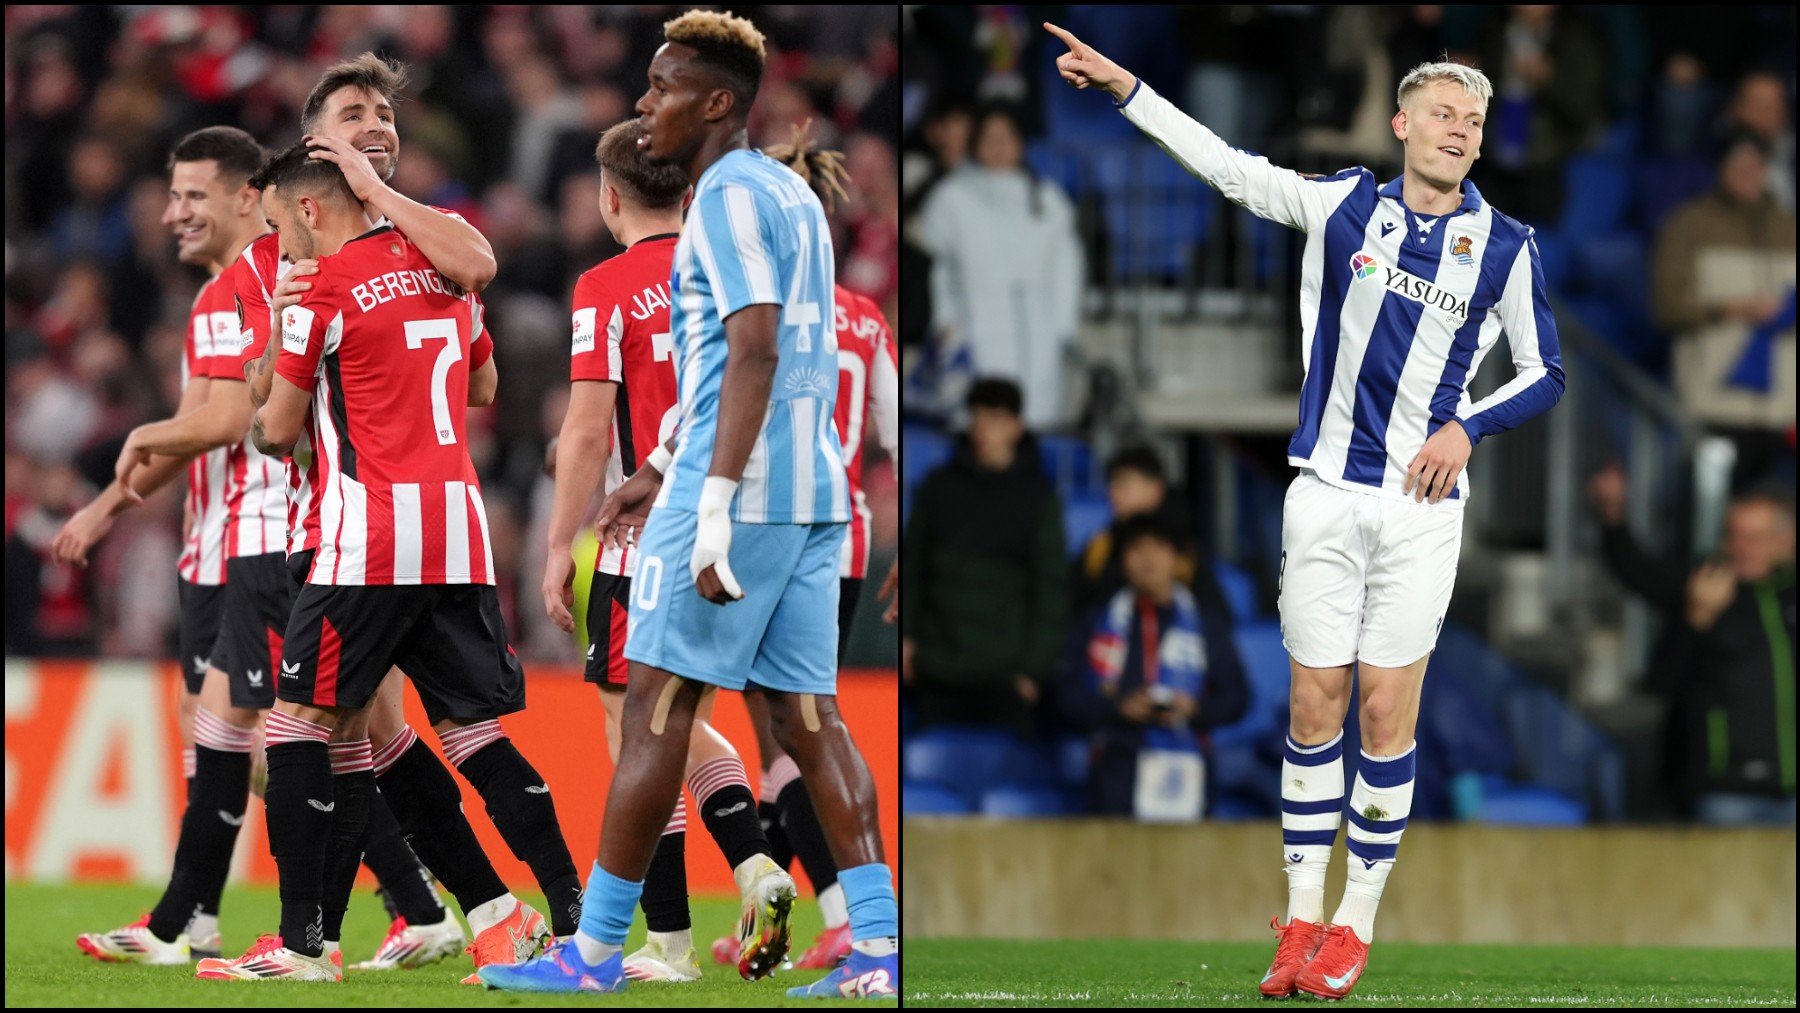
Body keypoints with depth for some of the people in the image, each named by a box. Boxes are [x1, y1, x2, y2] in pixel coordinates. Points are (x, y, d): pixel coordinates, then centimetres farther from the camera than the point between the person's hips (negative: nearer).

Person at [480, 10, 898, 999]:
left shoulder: (729, 196, -10)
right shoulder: (792, 195, 19)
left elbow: (753, 354, -20)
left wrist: (715, 507, -24)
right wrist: (662, 470, 33)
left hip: (738, 493, -9)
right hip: (815, 494, 9)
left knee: (656, 705, -3)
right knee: (806, 715, 6)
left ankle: (595, 951, 0)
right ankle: (879, 947, -2)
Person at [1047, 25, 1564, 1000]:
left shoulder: (1504, 245, 3)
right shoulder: (1346, 204, 4)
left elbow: (1544, 373, 9)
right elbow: (1228, 166, 8)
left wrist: (1467, 428, -6)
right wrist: (1126, 88, 5)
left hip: (1421, 504, -1)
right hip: (1326, 492, 1)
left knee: (1386, 713, -2)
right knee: (1314, 707, 1)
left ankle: (1357, 922, 7)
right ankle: (1302, 918, 8)